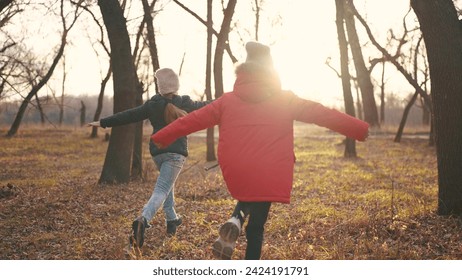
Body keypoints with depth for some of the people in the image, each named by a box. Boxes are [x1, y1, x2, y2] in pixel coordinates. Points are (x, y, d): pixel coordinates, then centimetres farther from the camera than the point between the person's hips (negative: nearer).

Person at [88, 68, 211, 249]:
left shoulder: (153, 105, 0)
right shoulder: (184, 103, 0)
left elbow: (129, 115, 1)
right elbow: (202, 107, 17)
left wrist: (103, 122, 9)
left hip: (157, 151, 3)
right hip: (176, 153, -3)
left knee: (167, 183, 27)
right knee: (162, 190, -12)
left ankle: (172, 219, 31)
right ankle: (143, 219, -34)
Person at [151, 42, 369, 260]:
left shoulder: (228, 100, 9)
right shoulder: (285, 100, 6)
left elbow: (194, 119, 12)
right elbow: (321, 114, 6)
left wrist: (161, 137, 21)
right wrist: (360, 130, 10)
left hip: (235, 172, 2)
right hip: (269, 175, -2)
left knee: (248, 196, 32)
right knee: (256, 227, 8)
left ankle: (235, 221, 2)